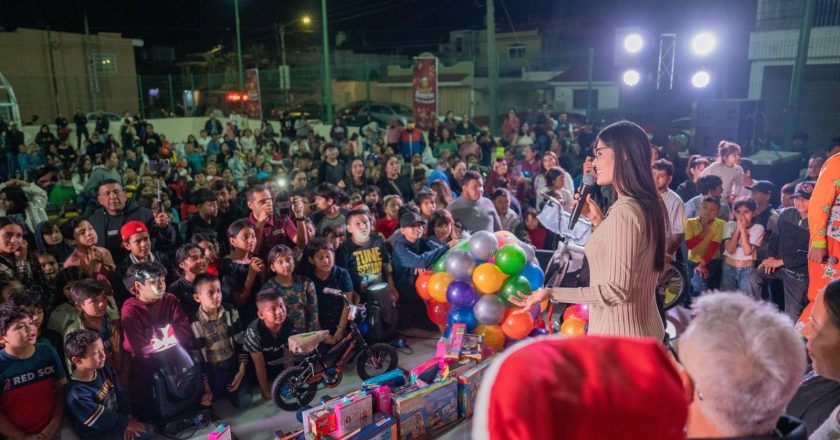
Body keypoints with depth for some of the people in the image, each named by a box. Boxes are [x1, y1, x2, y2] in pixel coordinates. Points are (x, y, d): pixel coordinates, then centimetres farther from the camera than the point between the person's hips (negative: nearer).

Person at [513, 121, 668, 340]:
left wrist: (552, 293, -22)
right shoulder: (648, 204, 5)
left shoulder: (624, 211, -23)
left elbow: (617, 290, -24)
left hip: (618, 337, -9)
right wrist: (598, 220, 9)